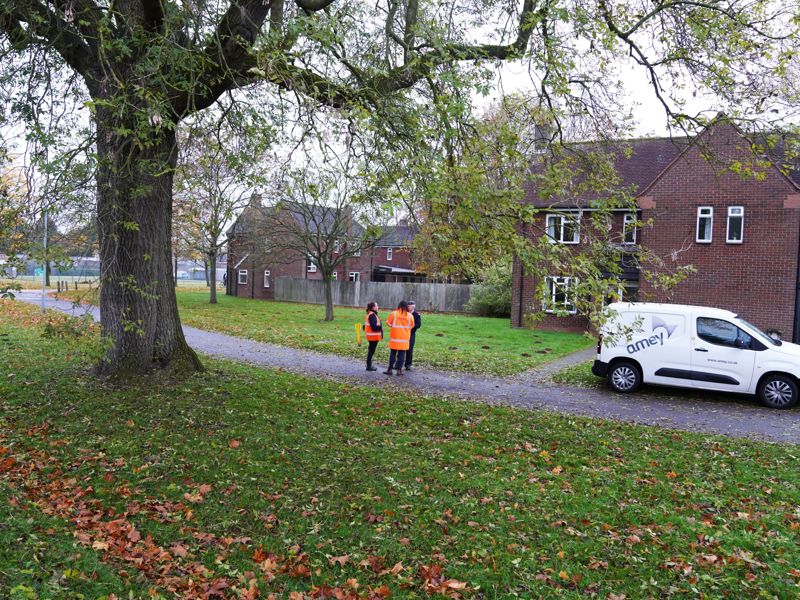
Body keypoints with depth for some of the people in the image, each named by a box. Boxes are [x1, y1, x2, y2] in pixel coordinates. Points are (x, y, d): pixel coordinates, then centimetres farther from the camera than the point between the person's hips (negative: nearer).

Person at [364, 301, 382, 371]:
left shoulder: (369, 314, 13)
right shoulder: (372, 315, -19)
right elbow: (374, 326, -25)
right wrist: (380, 327, -12)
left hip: (372, 336, 10)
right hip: (373, 335, -10)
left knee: (371, 350, 16)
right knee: (371, 351, -3)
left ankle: (369, 365, 24)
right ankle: (369, 366, 2)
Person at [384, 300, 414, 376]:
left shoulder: (394, 314, -9)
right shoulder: (409, 315, -4)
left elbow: (388, 323, -2)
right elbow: (412, 326, 7)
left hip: (395, 337, 0)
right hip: (405, 338, 1)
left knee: (392, 353, 8)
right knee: (401, 354, 5)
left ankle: (390, 369, 11)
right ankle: (399, 369, 5)